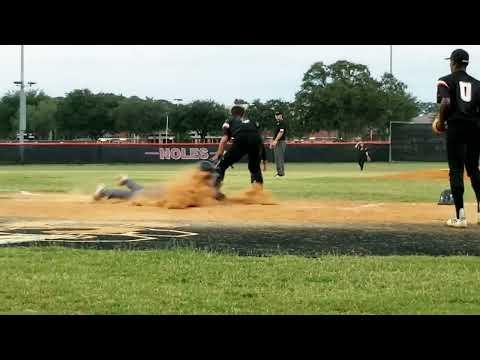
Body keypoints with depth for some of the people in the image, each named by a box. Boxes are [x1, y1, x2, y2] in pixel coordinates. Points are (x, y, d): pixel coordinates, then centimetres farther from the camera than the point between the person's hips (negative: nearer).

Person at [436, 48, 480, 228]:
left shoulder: (446, 81, 1)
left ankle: (460, 216, -8)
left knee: (456, 171, -3)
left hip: (456, 127, -4)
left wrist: (441, 122, -3)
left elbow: (446, 102, -16)